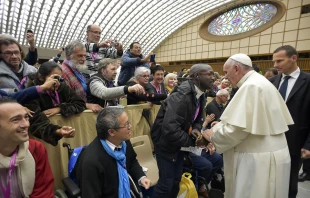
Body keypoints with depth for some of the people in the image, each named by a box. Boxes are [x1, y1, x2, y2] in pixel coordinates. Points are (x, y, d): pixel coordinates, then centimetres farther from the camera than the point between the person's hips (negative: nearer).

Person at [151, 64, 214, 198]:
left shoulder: (200, 96, -1)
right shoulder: (181, 96, -30)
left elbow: (198, 119, 11)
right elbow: (170, 129, -36)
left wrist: (196, 129, -12)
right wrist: (192, 141, -23)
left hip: (179, 141, 8)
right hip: (165, 141, -8)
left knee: (176, 180, 20)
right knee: (166, 182, 3)